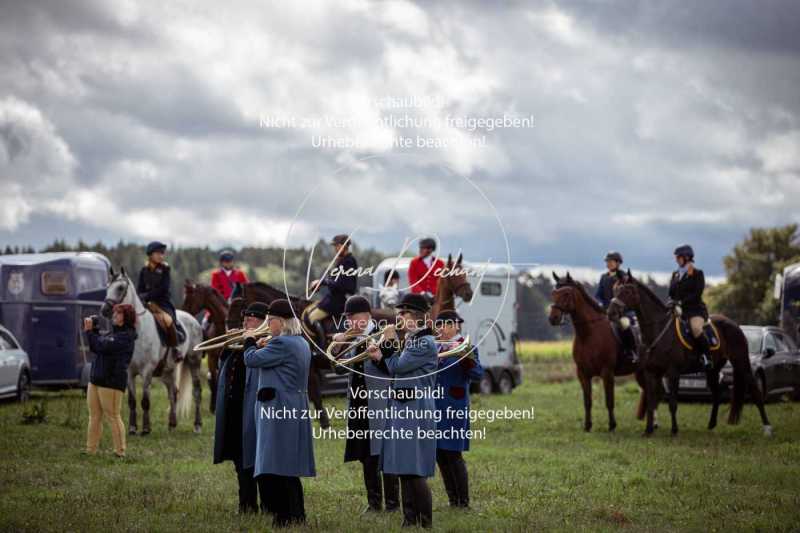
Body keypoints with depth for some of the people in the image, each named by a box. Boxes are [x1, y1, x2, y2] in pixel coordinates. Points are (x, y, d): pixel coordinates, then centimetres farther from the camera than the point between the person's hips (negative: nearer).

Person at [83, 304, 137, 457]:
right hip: (96, 380, 9)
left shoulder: (126, 336, -12)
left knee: (113, 417, -4)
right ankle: (90, 451, 12)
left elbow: (102, 347, -20)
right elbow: (95, 348, 20)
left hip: (112, 382, -9)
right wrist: (93, 330, 9)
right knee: (94, 417, 9)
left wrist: (89, 331, -9)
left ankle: (120, 452, 3)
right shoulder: (113, 333, 17)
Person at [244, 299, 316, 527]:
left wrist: (250, 342, 2)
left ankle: (285, 516, -8)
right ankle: (297, 514, 19)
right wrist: (263, 346, 13)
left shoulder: (281, 343, -17)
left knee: (275, 465, -7)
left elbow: (252, 360, -16)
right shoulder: (301, 343, 15)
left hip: (278, 409, -10)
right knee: (289, 466, 15)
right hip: (295, 408, 10)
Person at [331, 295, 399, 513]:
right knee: (366, 457, 10)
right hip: (359, 405, 7)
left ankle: (392, 503, 3)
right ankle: (374, 502, 18)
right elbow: (339, 368, 11)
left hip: (380, 405, -7)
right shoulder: (353, 340, 11)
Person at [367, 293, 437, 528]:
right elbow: (396, 372, 16)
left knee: (415, 471, -8)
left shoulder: (425, 343, -13)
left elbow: (397, 367, -15)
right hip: (402, 408, 10)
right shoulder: (410, 340, 15)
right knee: (404, 471, 11)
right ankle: (410, 520, 15)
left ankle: (426, 524, -2)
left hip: (415, 410, -10)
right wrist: (379, 358, -1)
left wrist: (391, 341, 0)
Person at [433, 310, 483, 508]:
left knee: (453, 454, -8)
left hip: (454, 408, -6)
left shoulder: (466, 347, -5)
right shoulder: (435, 348, 13)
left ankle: (464, 503, -1)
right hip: (434, 407, 6)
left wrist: (464, 355, -32)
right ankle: (453, 501, 16)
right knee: (440, 456, 8)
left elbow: (477, 375, -17)